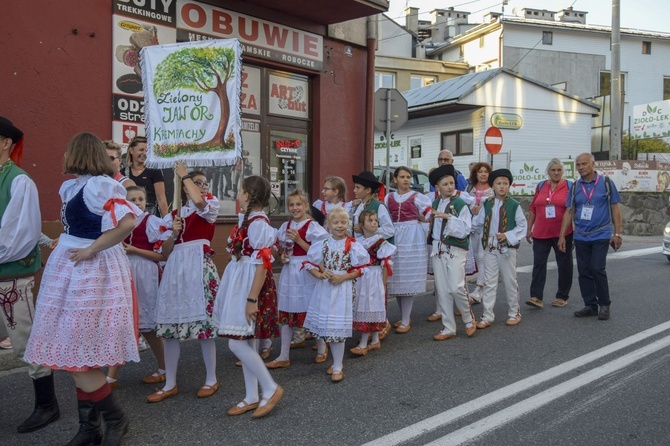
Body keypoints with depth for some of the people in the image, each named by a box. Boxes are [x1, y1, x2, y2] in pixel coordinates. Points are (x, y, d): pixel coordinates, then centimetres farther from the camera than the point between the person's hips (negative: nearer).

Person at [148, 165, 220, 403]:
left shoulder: (212, 205, 5)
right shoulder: (173, 215, 16)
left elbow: (198, 201, -21)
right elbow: (165, 251, 15)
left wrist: (184, 174, -6)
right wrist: (173, 234, -4)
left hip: (200, 266, -4)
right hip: (175, 269, 5)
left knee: (203, 323, -3)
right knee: (169, 326, 4)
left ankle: (211, 380, 13)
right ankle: (170, 384, 16)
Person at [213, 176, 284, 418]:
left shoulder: (258, 223, -17)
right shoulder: (248, 219, 12)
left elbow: (263, 264, -21)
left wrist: (252, 299, -23)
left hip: (252, 286, -10)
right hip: (241, 284, 10)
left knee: (238, 343, -8)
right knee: (247, 343, 12)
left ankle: (271, 389, 6)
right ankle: (252, 397, 21)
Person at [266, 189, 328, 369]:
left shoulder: (312, 226, -9)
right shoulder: (286, 226, 9)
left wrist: (299, 240, -19)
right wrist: (283, 256, 0)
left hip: (306, 272, -6)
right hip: (289, 272, 6)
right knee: (286, 315, 7)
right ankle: (284, 356, 16)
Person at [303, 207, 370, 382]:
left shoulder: (353, 246, -5)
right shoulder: (322, 244, 2)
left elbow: (361, 269, -2)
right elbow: (310, 264, 7)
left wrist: (343, 277, -13)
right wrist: (320, 275, -12)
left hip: (343, 290, -3)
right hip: (324, 289, 3)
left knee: (337, 329, -1)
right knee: (324, 326, 6)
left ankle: (337, 367, 12)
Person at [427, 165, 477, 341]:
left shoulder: (461, 204, -5)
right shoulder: (434, 204, 12)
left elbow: (464, 230, -14)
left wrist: (448, 217, -22)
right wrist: (430, 217, 5)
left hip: (456, 250, -5)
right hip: (438, 250, 5)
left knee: (456, 288, -13)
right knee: (442, 290, 5)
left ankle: (468, 319, 14)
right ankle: (448, 328, 15)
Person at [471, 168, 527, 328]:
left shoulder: (514, 205, -5)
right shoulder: (487, 204, 6)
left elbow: (522, 225, -4)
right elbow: (478, 224, 12)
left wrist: (508, 236, -14)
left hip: (507, 248, -3)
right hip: (490, 248, 3)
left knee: (510, 281, 7)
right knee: (489, 282, 5)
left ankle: (514, 313, 23)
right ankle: (487, 316, 10)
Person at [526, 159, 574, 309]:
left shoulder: (569, 186, -1)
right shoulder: (541, 186, 8)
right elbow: (533, 209, 12)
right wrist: (529, 229, 10)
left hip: (563, 233, -2)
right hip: (541, 233, 2)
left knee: (564, 265, 8)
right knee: (538, 264, -2)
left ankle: (562, 296, 21)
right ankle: (536, 297, -1)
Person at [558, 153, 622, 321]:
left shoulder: (605, 183, -1)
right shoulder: (575, 186, 7)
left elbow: (615, 209, -1)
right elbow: (569, 212, 8)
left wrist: (617, 233, -7)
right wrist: (562, 236, 4)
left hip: (601, 235, -4)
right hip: (581, 237, 4)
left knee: (597, 269, -11)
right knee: (584, 272, 5)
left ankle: (604, 304, 6)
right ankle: (590, 306, 16)